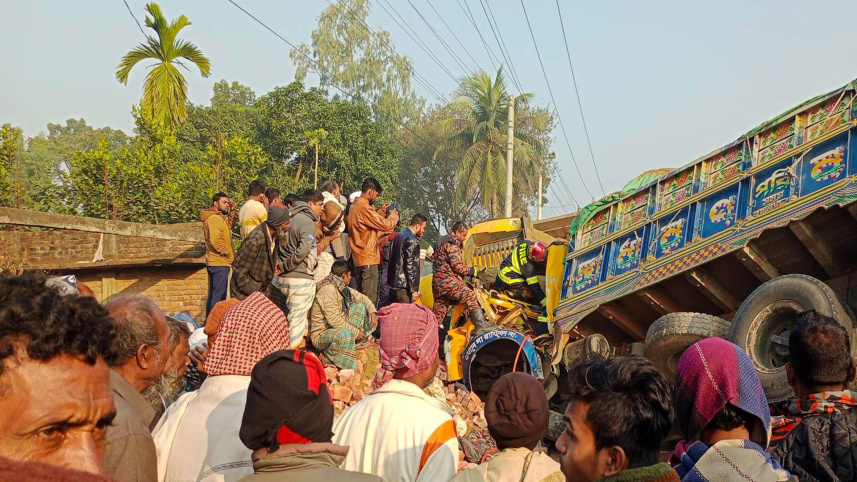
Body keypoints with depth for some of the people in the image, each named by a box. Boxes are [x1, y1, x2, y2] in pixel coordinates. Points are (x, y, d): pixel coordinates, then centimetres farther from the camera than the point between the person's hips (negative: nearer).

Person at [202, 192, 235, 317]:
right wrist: (226, 252, -14)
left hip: (213, 262, 11)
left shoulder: (219, 217, 16)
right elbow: (216, 240, -27)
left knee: (213, 294, 16)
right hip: (220, 262, -11)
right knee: (219, 296, -10)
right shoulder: (215, 218, -15)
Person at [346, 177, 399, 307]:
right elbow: (385, 225, -16)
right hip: (368, 259, -10)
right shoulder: (364, 208, -16)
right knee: (369, 300, -9)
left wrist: (381, 212, 18)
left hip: (358, 259, 10)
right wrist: (394, 216, 2)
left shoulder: (355, 206, 15)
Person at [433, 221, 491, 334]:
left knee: (439, 313, 14)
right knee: (470, 295, -22)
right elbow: (457, 266, -15)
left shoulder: (443, 242, 24)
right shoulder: (452, 244, -8)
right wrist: (474, 271, -5)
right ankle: (481, 325, -35)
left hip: (438, 282, 11)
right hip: (447, 280, -11)